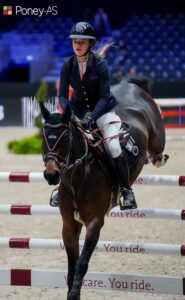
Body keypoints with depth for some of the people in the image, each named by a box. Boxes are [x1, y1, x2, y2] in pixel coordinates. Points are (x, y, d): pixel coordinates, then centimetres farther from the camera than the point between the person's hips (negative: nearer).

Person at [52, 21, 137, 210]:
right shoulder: (68, 65, -9)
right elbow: (62, 95, -8)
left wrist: (91, 117, -33)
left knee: (114, 147, -22)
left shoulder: (99, 65, -18)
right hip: (78, 109, 4)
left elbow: (104, 97, -19)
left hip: (102, 109, -4)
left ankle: (126, 190, -8)